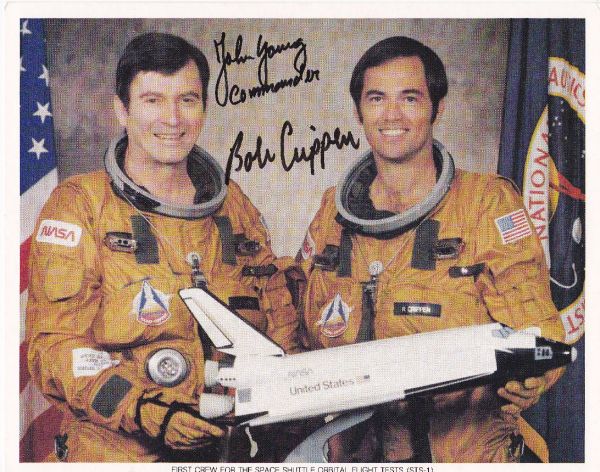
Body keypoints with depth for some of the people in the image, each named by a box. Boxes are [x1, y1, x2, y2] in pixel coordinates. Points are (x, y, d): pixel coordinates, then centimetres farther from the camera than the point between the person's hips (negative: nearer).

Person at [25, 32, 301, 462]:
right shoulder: (80, 204, 0)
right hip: (117, 452, -3)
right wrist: (142, 411, -21)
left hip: (231, 447, 4)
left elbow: (281, 326, 15)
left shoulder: (235, 206, 12)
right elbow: (56, 343, -7)